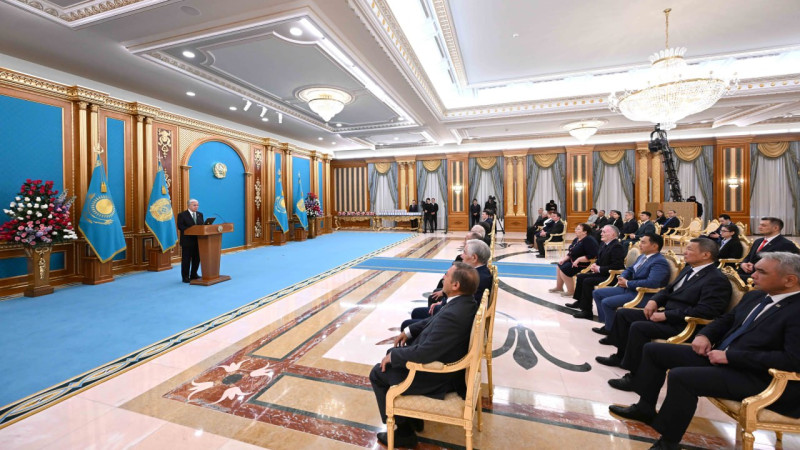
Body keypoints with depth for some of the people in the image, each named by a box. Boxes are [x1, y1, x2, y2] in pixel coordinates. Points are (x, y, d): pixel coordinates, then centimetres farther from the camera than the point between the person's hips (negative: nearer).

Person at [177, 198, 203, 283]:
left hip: (198, 240, 6)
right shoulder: (182, 215, -3)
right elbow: (180, 226, -13)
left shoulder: (200, 214, 14)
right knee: (186, 259, 1)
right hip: (187, 241, -5)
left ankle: (194, 275, 23)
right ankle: (185, 277, 10)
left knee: (197, 259, 10)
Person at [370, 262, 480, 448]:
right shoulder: (466, 300, -7)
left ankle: (404, 431, 20)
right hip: (443, 359, 9)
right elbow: (435, 320, 9)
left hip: (439, 376, -9)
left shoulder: (452, 315, -36)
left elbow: (424, 353, -32)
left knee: (378, 373, 5)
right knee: (394, 353, 22)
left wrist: (393, 355, -16)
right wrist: (409, 331, 5)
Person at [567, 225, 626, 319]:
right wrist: (595, 264, 2)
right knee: (581, 276, 8)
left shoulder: (617, 247, -19)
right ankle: (580, 302, 23)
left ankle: (587, 311, -15)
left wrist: (599, 269, -21)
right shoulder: (603, 244, 11)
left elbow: (617, 266, -26)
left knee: (587, 281, -23)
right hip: (601, 273, 10)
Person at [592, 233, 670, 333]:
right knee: (597, 293, 5)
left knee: (606, 302, -23)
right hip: (628, 288, 10)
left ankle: (610, 329, 1)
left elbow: (652, 282, -30)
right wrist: (622, 278, 0)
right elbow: (630, 269, 23)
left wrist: (627, 283, -19)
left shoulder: (660, 262, -17)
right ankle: (608, 322, 9)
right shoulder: (643, 256, 12)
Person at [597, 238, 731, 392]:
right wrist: (654, 300, 1)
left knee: (638, 327, -29)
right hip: (666, 315, 10)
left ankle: (635, 376, -13)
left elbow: (703, 311, -25)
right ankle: (622, 356, 19)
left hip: (683, 325, -10)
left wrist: (666, 315, -23)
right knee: (623, 313, 6)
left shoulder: (717, 280, -16)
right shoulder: (689, 269, 13)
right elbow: (669, 290, 22)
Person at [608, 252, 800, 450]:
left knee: (680, 376, -31)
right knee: (653, 350, 5)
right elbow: (726, 320, 22)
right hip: (717, 355, 9)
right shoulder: (754, 296, 11)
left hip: (753, 376, -9)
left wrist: (729, 356, -22)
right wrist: (704, 335, 2)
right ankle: (645, 407, 18)